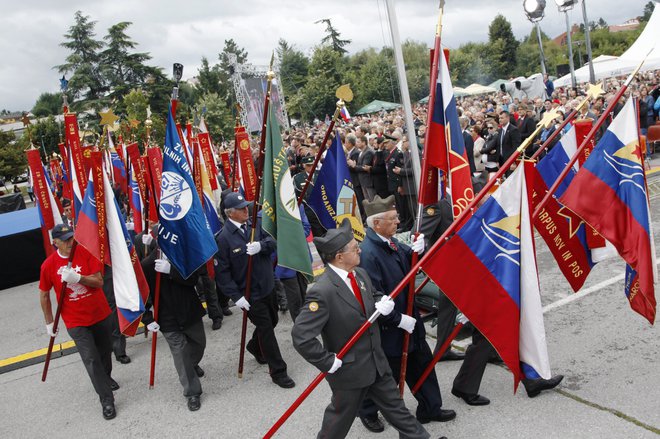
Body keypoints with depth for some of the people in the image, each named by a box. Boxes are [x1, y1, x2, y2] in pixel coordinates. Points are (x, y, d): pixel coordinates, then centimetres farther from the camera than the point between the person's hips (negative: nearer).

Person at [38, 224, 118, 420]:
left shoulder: (86, 252, -10)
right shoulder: (48, 265, -10)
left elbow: (99, 281, -14)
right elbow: (44, 295, 2)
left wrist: (77, 278, -31)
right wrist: (49, 322, 6)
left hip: (100, 314, 2)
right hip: (76, 321, -2)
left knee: (105, 351, 20)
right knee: (91, 359, -8)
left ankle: (106, 377, 48)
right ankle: (106, 400, 3)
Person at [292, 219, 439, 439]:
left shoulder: (360, 274, -4)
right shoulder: (322, 292, -30)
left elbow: (374, 296, 15)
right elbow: (301, 336, -31)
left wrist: (382, 304, -9)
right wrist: (329, 362, -21)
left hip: (377, 362, 7)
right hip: (349, 370, -7)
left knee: (395, 406, 22)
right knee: (341, 416, 16)